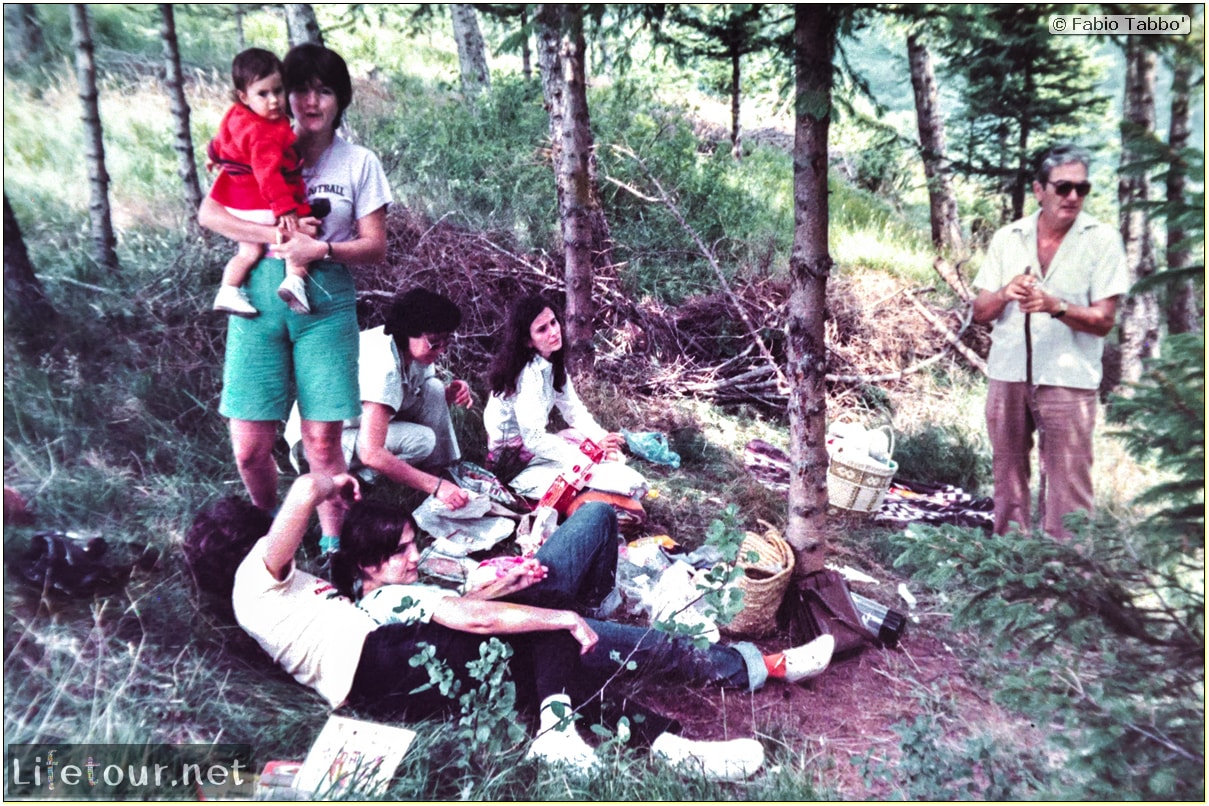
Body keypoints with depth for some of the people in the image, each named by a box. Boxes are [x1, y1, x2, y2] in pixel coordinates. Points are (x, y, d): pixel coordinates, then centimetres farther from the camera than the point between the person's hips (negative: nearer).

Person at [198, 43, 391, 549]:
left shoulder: (359, 164, 7)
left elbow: (375, 247, 2)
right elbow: (208, 213, 0)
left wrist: (322, 249, -16)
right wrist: (275, 235, -14)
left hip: (326, 303, -1)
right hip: (259, 297, 1)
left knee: (322, 441, -1)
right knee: (250, 447, 1)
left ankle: (331, 544, 19)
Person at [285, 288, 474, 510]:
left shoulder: (414, 348, -9)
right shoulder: (382, 365, -34)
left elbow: (430, 401, 7)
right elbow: (371, 454, -39)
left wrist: (449, 395, -18)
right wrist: (436, 486, -38)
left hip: (359, 422, 8)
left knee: (433, 388, -8)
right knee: (421, 440, -28)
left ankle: (439, 471, -7)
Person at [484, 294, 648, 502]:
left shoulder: (552, 364, 3)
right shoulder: (528, 375, -25)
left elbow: (573, 409, 8)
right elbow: (534, 439, -26)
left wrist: (602, 439, -9)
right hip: (515, 466, -9)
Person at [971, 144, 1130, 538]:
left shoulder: (1103, 240, -2)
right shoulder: (1007, 237, 6)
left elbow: (1103, 321, -6)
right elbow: (980, 313, 6)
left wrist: (1054, 305, -22)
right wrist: (1004, 294, -16)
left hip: (1067, 377, -3)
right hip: (1008, 372, 3)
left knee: (1069, 484, -5)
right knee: (1008, 474, 12)